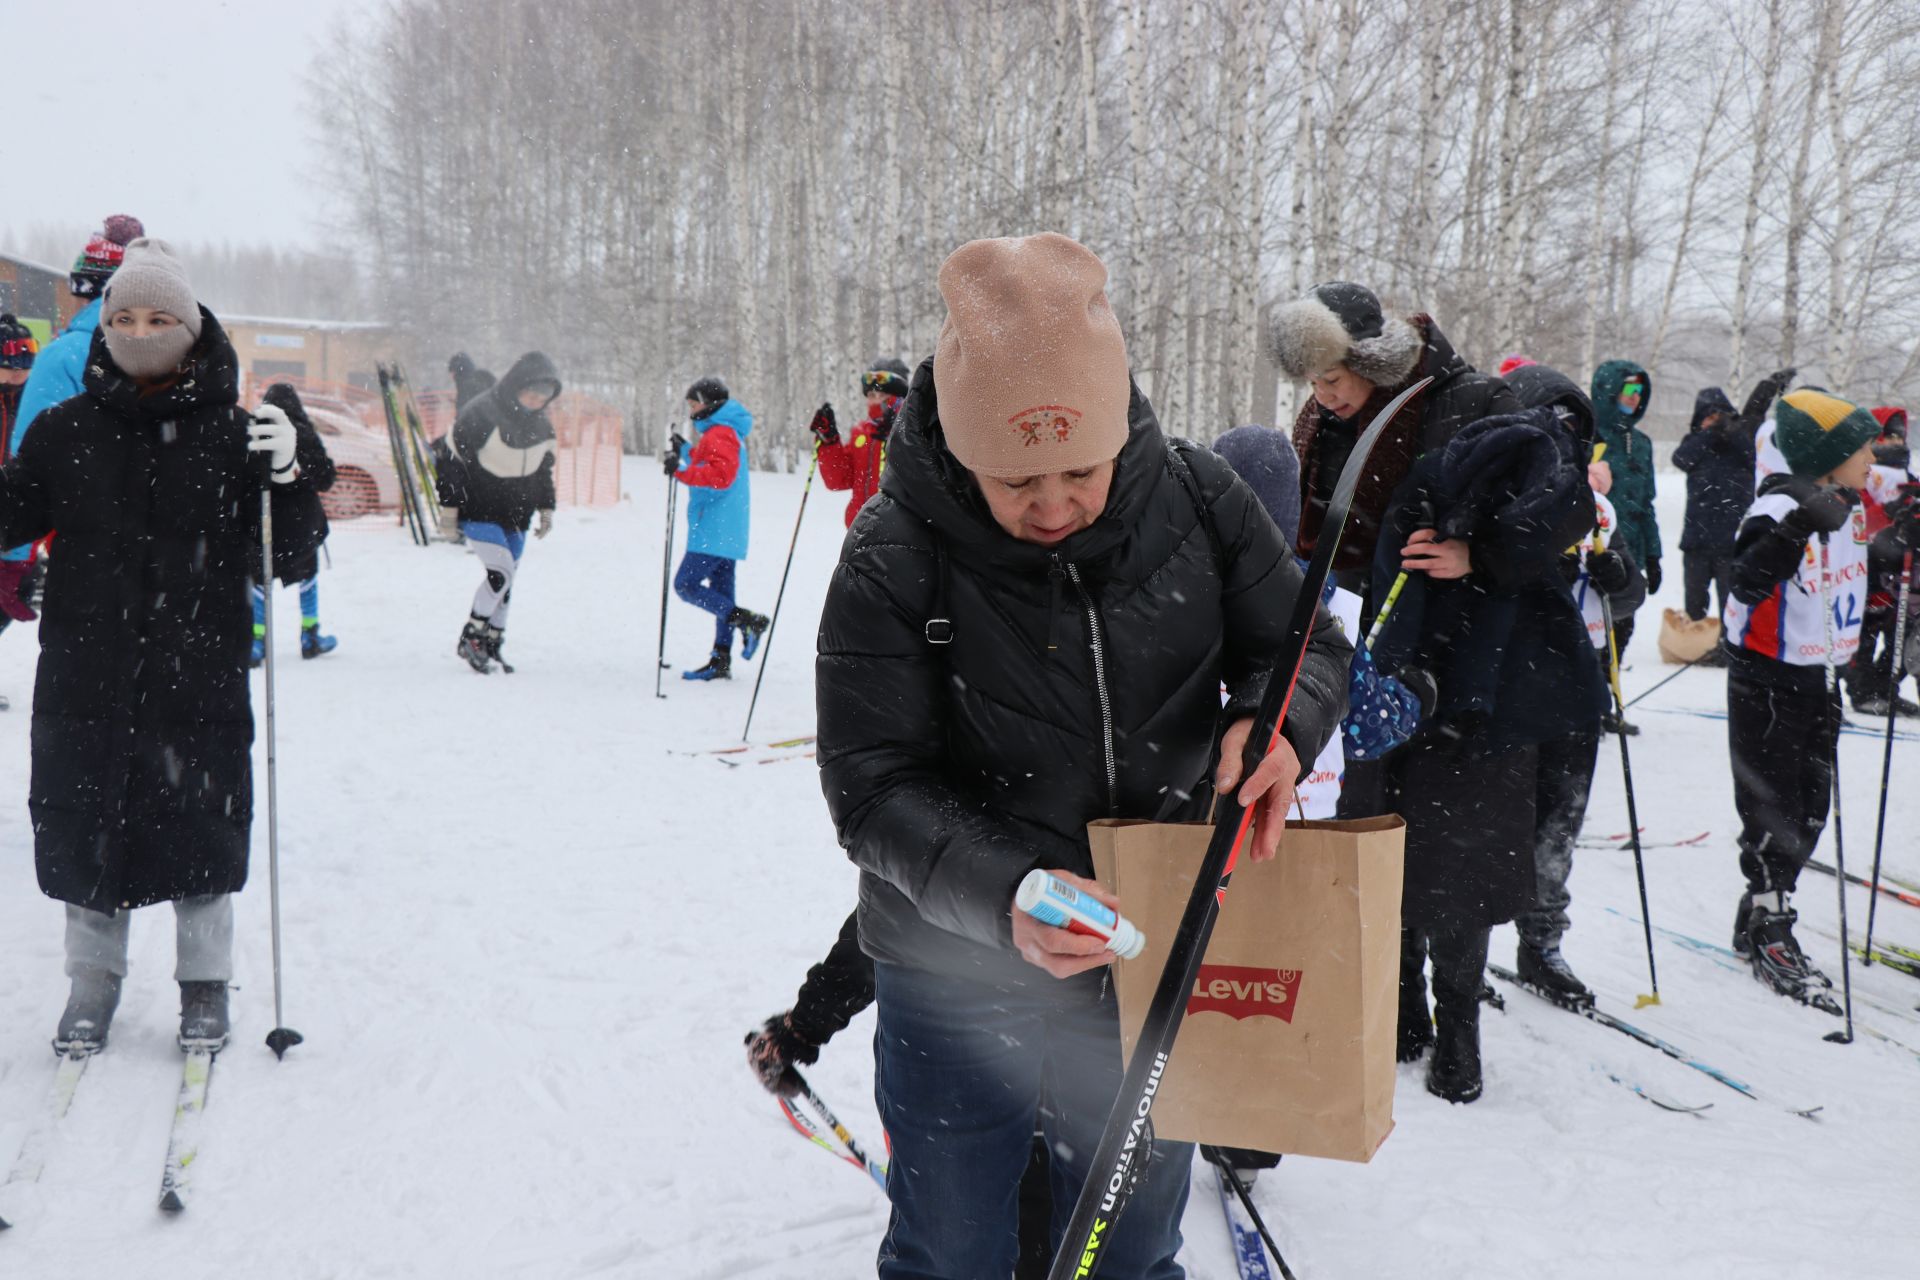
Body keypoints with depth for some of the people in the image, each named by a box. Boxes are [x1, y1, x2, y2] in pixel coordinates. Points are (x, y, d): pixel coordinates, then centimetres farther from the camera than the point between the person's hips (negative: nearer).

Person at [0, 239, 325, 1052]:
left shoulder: (231, 433, -1)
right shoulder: (66, 431, 4)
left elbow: (287, 554, -3)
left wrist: (287, 476, -19)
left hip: (200, 677, -2)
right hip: (86, 677, 2)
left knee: (200, 825, 7)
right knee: (83, 822, 10)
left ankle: (204, 983, 27)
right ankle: (93, 981, 30)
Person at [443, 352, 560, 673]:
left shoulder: (541, 424, 6)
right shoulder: (481, 413, -17)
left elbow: (544, 468, 19)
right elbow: (454, 458, -12)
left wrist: (546, 508, 15)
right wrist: (449, 505, -11)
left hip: (516, 516, 7)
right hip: (479, 511, -7)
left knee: (505, 581, 9)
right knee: (501, 573, -17)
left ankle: (492, 644, 22)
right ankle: (470, 638, -1)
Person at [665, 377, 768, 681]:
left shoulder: (720, 434, -12)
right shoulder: (722, 432, 21)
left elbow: (721, 476, -25)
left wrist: (681, 470, -26)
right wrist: (685, 452, 26)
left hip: (715, 529, -11)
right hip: (728, 530, 11)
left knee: (686, 585, -10)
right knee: (720, 594, 9)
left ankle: (747, 621, -15)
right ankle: (721, 661, 10)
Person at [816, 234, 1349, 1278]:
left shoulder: (1194, 499, -11)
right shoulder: (892, 558, -19)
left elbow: (1307, 644, 1)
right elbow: (873, 787, -19)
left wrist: (1276, 722, -23)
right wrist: (1002, 893, -36)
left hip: (1156, 957, 3)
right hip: (960, 972, -2)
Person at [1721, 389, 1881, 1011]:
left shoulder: (1849, 507, 6)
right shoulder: (1779, 508, -21)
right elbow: (1747, 585, -36)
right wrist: (1798, 527, -45)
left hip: (1818, 679, 9)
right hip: (1767, 679, -8)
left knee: (1810, 808, 12)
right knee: (1774, 809, -2)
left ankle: (1759, 915, 25)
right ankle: (1771, 937, 10)